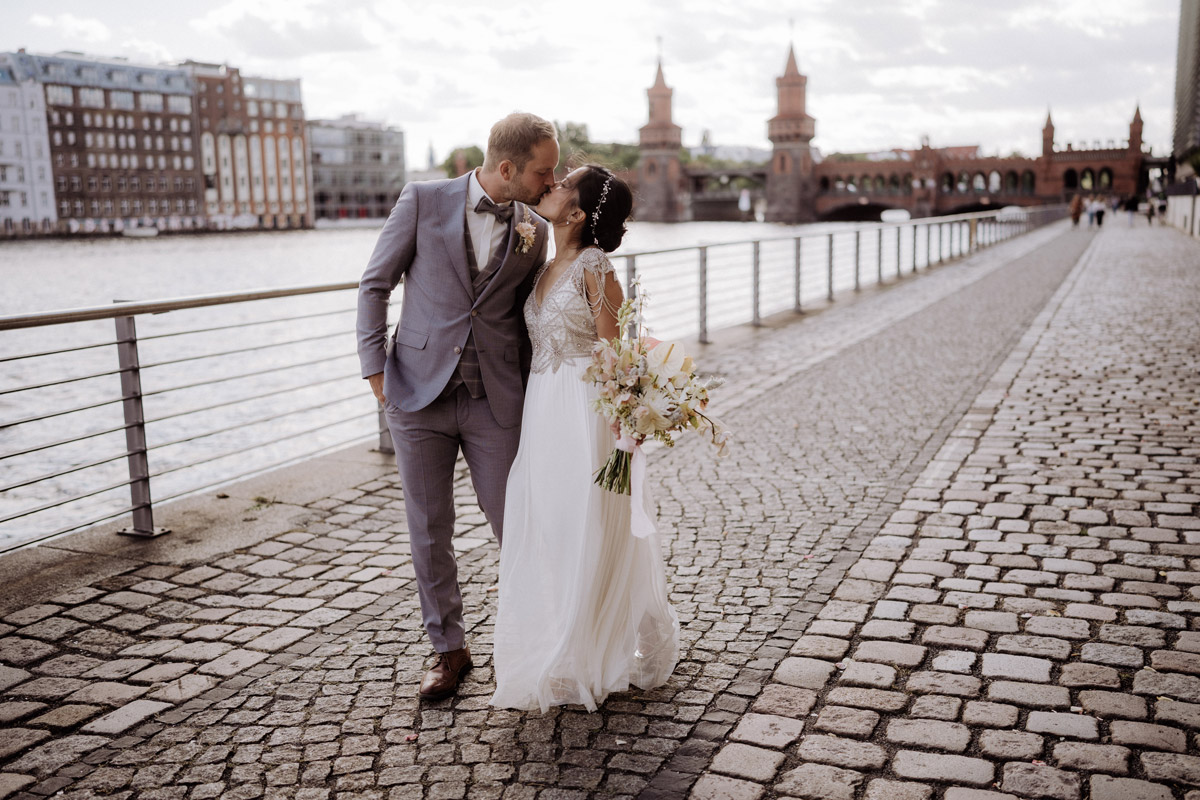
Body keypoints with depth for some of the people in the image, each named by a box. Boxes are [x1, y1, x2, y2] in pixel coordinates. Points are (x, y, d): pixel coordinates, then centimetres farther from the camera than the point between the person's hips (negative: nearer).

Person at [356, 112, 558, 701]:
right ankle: (448, 649, 25)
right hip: (419, 393, -1)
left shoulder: (534, 233, 5)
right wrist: (375, 366, -3)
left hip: (495, 402, 1)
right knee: (429, 531, 7)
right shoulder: (423, 200, -3)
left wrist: (529, 390, 5)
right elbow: (376, 283, 2)